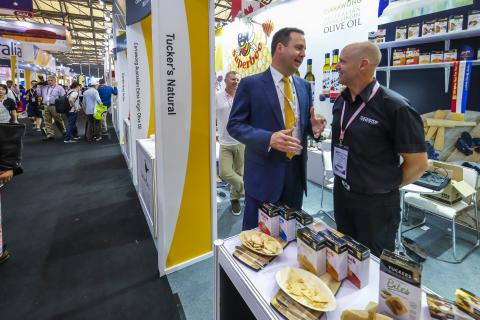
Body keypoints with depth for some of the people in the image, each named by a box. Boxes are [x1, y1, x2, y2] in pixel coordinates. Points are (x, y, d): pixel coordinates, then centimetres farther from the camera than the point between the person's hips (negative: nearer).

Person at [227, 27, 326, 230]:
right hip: (264, 172, -5)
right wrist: (269, 139, -25)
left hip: (296, 170, 5)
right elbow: (234, 125, -10)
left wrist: (313, 127, -9)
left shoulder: (304, 86, 10)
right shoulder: (251, 84, -7)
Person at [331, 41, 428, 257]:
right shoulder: (341, 102, 2)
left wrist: (387, 186, -3)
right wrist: (344, 182, 10)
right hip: (341, 195, 6)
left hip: (376, 203, -6)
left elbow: (418, 163, -15)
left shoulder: (394, 107, -19)